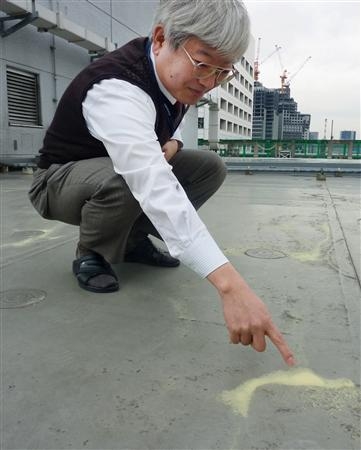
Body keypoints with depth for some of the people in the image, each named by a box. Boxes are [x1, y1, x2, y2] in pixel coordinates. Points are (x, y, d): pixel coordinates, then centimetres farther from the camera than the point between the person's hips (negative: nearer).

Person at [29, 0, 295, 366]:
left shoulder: (175, 75, -10)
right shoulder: (115, 89, -36)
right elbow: (154, 187, -50)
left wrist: (172, 142, -12)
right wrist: (230, 285, -57)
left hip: (117, 171, 7)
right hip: (60, 181, -6)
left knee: (210, 166, -9)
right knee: (124, 179, -39)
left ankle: (134, 241, 3)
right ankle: (91, 255, -9)